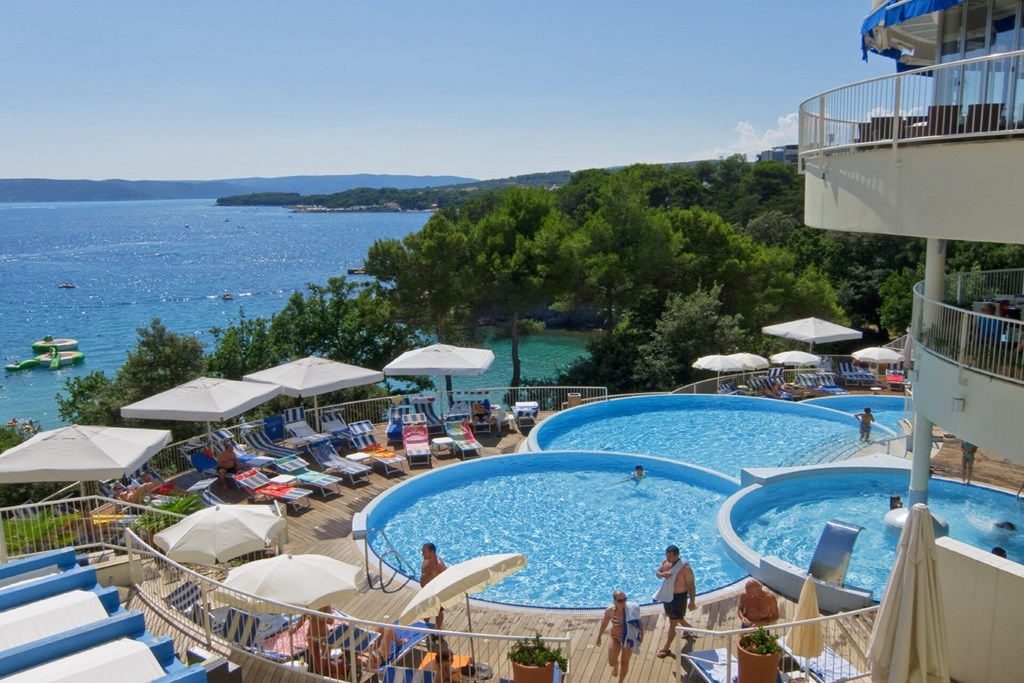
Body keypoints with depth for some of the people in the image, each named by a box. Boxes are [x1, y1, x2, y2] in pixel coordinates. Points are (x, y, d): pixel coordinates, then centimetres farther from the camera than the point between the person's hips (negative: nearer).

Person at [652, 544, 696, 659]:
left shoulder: (685, 568, -27)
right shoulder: (665, 562, -8)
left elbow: (691, 585, -19)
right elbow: (657, 573, 5)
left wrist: (692, 601, -16)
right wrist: (662, 574, -19)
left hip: (679, 597, -8)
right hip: (667, 594, 8)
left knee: (673, 622, 2)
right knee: (670, 615, 27)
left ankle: (666, 648, 15)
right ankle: (688, 628, 54)